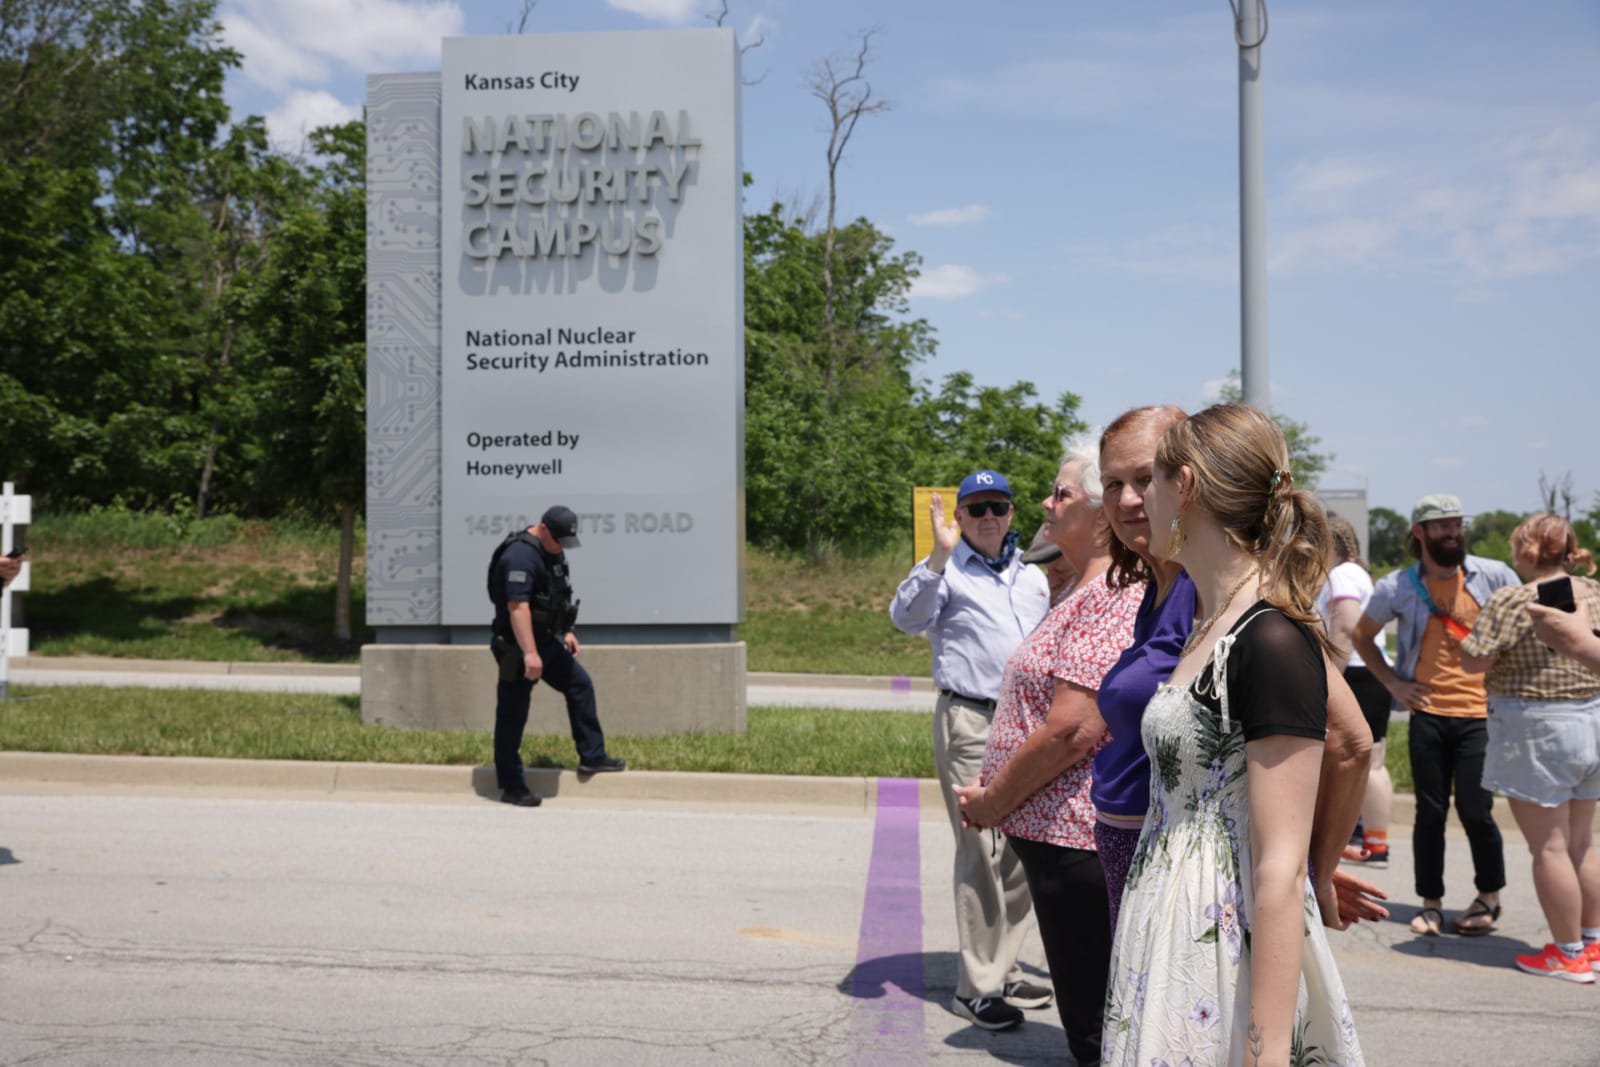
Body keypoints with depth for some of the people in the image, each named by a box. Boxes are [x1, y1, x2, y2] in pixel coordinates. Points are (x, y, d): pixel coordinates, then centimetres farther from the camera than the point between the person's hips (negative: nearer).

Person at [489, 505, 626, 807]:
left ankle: (592, 758, 20)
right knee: (512, 717, -1)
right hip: (517, 647, -10)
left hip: (546, 642, 10)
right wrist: (529, 653, -37)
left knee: (580, 684, 12)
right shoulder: (521, 555, -23)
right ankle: (511, 787, 6)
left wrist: (566, 632, 20)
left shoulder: (553, 553, 9)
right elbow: (517, 606, -32)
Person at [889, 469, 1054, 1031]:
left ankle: (1003, 971, 24)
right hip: (970, 725, -7)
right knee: (981, 854, -7)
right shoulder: (947, 572, -3)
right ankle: (975, 988, 1)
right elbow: (906, 617, -21)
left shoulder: (1033, 577, 17)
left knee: (1022, 853, 11)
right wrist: (939, 556, -32)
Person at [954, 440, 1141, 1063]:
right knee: (1089, 1016, 20)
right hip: (1062, 831, 11)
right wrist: (996, 788, 12)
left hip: (1076, 839, -11)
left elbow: (1073, 730, -25)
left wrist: (992, 801, -13)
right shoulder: (1091, 591, 16)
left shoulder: (1110, 596, -19)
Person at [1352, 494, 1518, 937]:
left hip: (1480, 711, -1)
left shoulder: (1494, 576, 0)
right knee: (1430, 811, 5)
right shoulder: (1398, 586, 1)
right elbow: (1362, 636, 15)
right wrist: (1393, 683, 5)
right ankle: (1430, 903, 19)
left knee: (1475, 810, -2)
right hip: (1427, 713, 1)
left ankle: (1489, 896, 22)